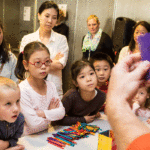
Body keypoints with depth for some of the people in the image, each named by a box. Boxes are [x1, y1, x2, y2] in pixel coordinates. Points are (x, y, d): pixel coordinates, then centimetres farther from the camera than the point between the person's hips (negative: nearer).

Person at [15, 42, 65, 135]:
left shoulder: (51, 86, 4)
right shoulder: (22, 90, -15)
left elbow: (61, 113, -2)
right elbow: (34, 124, -18)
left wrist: (42, 113, -16)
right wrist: (52, 113, -4)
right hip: (28, 138, -4)